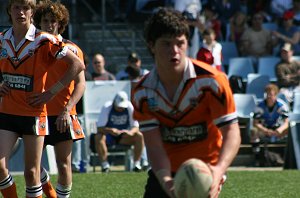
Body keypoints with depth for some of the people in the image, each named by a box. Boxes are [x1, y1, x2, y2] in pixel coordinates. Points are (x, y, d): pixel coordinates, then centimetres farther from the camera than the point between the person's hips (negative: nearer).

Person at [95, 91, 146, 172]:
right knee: (98, 137, -34)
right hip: (109, 136, -2)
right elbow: (99, 128, -22)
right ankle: (104, 164, -30)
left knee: (139, 136, -24)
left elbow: (135, 127, -12)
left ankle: (137, 163, -21)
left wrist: (130, 132, -36)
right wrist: (111, 130, -42)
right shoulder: (107, 107, -17)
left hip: (123, 136, 2)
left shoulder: (130, 108, -11)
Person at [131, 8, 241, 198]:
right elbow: (154, 146, -13)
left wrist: (219, 169, -40)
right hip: (165, 173, 4)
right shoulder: (142, 93, -9)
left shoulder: (211, 80, -19)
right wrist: (164, 179, -34)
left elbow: (232, 132, -21)